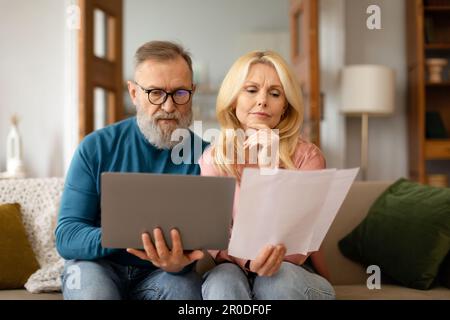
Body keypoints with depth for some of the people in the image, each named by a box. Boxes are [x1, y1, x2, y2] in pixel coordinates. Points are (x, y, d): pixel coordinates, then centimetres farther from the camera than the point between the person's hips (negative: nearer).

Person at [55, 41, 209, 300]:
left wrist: (178, 262, -34)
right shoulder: (96, 147, -7)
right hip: (96, 262, 1)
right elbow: (66, 236, -11)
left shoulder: (203, 156, -8)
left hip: (161, 272, 0)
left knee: (185, 286, -31)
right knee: (91, 287, -31)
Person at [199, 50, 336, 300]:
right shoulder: (212, 159, -4)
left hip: (295, 275, 0)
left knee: (277, 281, -35)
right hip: (235, 268, 1)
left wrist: (268, 166, -27)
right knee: (224, 282, -34)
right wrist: (248, 260, -35)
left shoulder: (307, 156, -10)